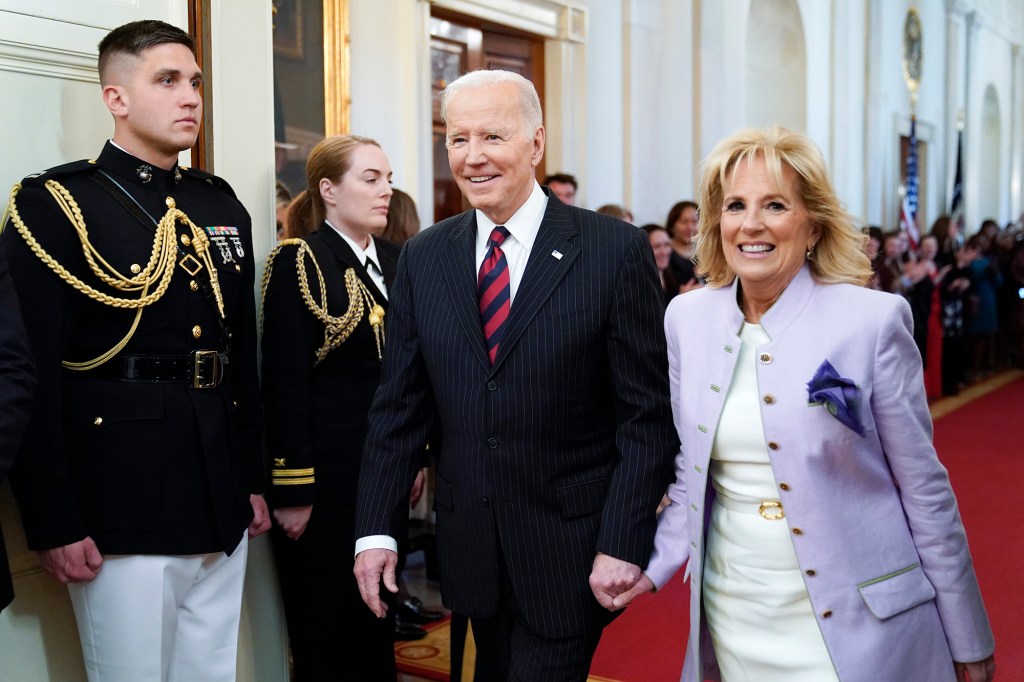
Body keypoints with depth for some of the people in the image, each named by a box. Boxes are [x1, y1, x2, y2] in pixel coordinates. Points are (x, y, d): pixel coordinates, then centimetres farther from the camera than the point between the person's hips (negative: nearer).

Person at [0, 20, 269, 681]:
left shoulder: (222, 204, 12)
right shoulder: (56, 204, -7)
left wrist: (254, 479, 14)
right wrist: (54, 523, -13)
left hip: (223, 503, 6)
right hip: (124, 507, -6)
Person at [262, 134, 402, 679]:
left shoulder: (394, 260, 10)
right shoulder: (298, 263, -10)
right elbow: (284, 385, -14)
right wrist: (292, 491, -16)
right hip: (326, 477, -6)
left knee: (378, 624, 17)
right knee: (324, 633, 7)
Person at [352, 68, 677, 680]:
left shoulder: (616, 250, -9)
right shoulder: (423, 257, 3)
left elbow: (648, 416, -9)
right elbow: (399, 406, 5)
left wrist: (623, 544, -14)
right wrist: (377, 530, 0)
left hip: (572, 551, -4)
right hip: (472, 548, 4)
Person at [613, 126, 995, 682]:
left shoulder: (874, 318, -12)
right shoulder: (686, 318, 0)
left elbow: (925, 489, -7)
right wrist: (655, 563, -2)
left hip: (853, 622, -3)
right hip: (732, 617, 4)